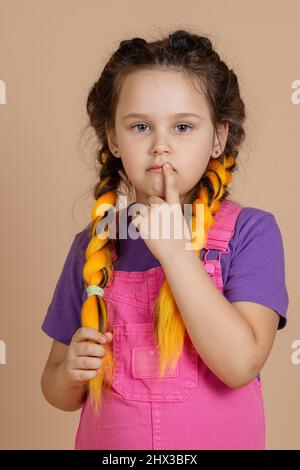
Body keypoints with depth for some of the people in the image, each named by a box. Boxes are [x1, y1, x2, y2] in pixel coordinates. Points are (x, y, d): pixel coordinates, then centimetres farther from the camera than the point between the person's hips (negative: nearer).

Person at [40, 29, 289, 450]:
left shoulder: (250, 231, -12)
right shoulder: (92, 246, -5)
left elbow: (239, 365, -25)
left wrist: (175, 250, -26)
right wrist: (71, 372, -17)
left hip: (218, 437, -2)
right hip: (110, 439, 2)